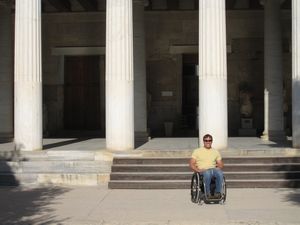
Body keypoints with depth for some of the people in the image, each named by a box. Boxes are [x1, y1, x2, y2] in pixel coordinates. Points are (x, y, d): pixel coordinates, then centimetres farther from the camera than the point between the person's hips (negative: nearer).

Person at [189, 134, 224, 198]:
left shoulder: (216, 151, 21)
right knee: (207, 173, -40)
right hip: (202, 170, -2)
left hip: (213, 169, 3)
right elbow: (191, 164, 4)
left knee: (220, 173, -35)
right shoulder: (197, 151, 11)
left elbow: (221, 164, 20)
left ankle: (218, 193, -30)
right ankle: (208, 193, -31)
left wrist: (219, 167, -5)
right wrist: (198, 170, -14)